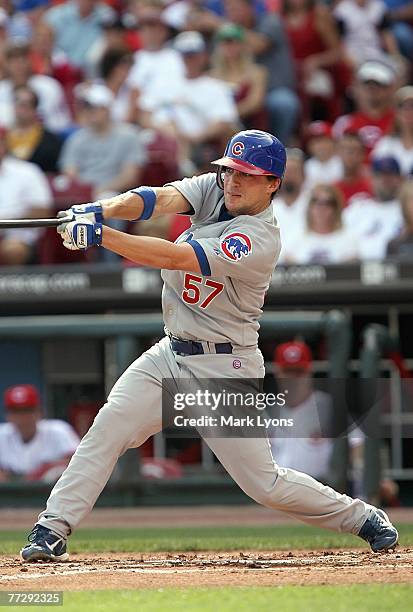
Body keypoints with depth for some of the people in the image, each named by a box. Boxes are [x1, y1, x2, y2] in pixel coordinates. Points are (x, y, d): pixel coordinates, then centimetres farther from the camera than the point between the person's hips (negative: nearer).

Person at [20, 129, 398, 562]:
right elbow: (159, 199, -17)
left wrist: (100, 236, -36)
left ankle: (361, 518, 17)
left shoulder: (260, 240, -22)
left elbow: (173, 257, -31)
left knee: (264, 484, -3)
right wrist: (101, 210, -36)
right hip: (170, 355, 6)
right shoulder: (212, 189, 0)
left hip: (225, 370, -6)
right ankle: (52, 530, -8)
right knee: (107, 429, -12)